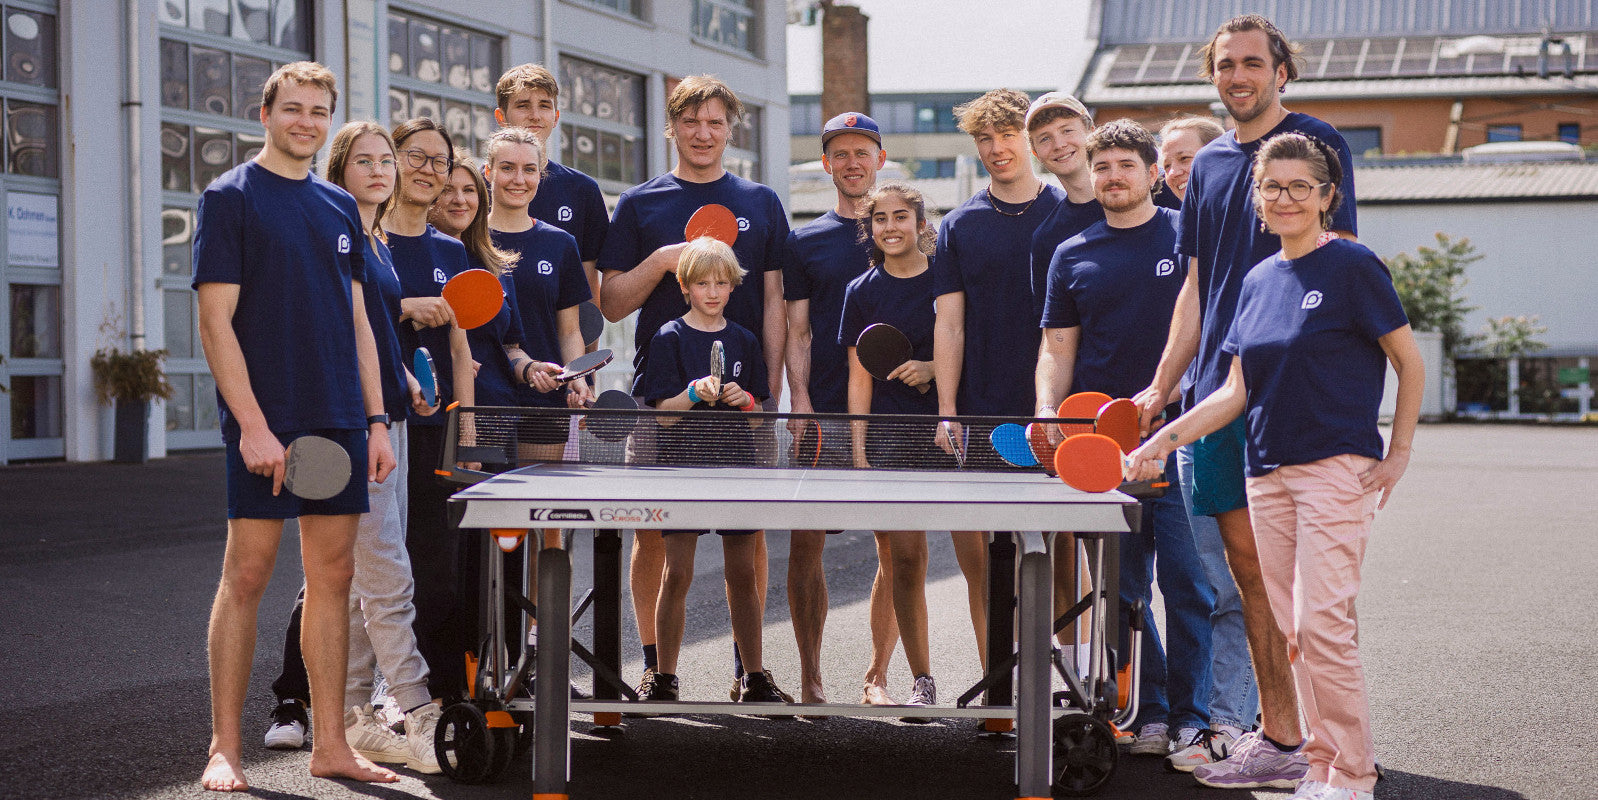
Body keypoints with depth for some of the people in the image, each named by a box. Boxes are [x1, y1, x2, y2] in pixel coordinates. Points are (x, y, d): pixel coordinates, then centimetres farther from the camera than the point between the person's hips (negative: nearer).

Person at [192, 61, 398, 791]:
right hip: (267, 424, -6)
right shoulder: (230, 198, -2)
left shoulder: (340, 207, 15)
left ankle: (329, 744, 12)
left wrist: (375, 418, 10)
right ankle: (224, 750, 4)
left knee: (333, 575, 6)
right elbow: (216, 320, -9)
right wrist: (252, 424, -16)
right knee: (246, 575, -3)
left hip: (339, 423, 6)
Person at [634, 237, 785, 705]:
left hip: (737, 464, 3)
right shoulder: (670, 338, 1)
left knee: (742, 573, 4)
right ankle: (664, 678, 5)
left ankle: (754, 679, 10)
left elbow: (762, 411, 13)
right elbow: (662, 414, -4)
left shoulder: (744, 340, 11)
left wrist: (746, 401, -7)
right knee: (677, 574, -3)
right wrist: (695, 393, -21)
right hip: (684, 464, -3)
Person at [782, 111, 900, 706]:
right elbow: (797, 333, 7)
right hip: (825, 415, 0)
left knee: (895, 552, 1)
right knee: (806, 545, -4)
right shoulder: (805, 242, 12)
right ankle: (810, 677, 5)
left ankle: (877, 677, 11)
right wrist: (800, 401, -6)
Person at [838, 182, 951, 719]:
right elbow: (860, 378, 8)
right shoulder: (862, 293, 9)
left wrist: (935, 369, -10)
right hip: (889, 435, 1)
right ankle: (921, 680, 4)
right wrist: (858, 449, 2)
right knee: (903, 558, -3)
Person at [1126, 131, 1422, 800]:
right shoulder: (1257, 281, 13)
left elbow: (1409, 361, -1)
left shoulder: (1352, 266, -5)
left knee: (1322, 621, -12)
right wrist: (1165, 438, 3)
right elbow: (1235, 392, 12)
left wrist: (1400, 451, -3)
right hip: (1267, 471, 6)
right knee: (1294, 629, 6)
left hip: (1338, 467, -6)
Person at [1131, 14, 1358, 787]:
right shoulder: (1209, 163, 17)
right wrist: (1162, 385, 17)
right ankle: (1267, 725, 13)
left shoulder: (1316, 142, -1)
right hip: (1214, 394, 6)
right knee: (1244, 563, 7)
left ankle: (1288, 743, 0)